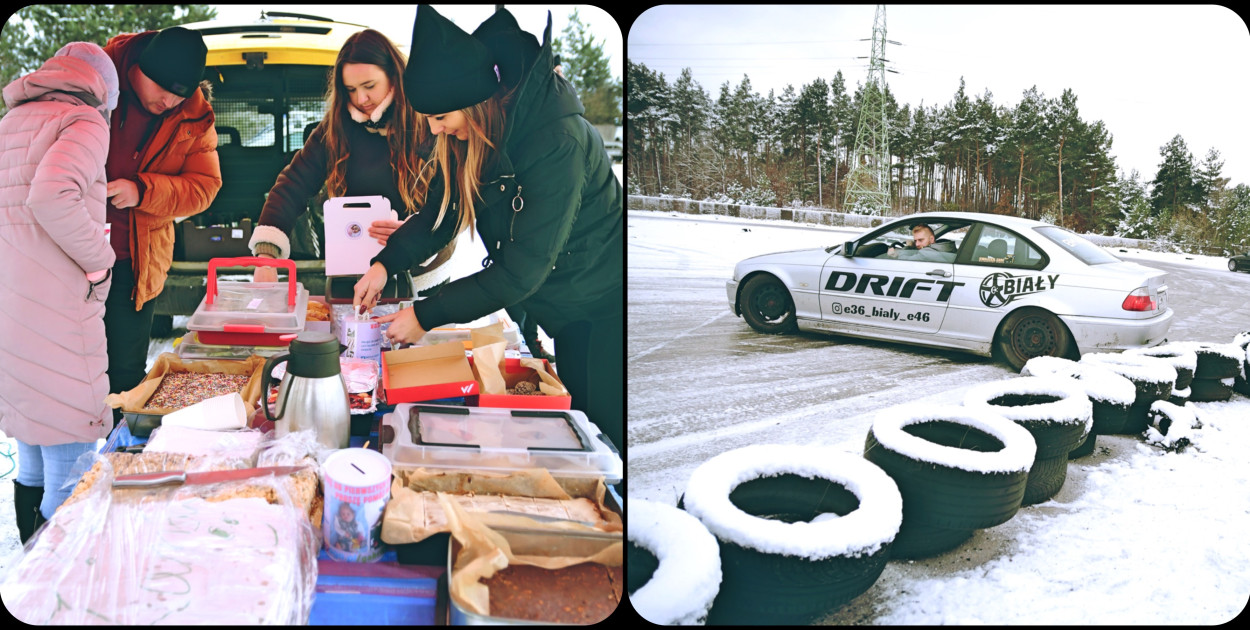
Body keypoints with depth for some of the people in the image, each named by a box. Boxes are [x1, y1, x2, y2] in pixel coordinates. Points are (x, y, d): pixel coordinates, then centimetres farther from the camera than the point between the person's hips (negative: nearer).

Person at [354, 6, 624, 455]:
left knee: (609, 429, 1)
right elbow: (442, 208, 8)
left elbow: (521, 270, -29)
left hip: (608, 307, -8)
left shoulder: (557, 143, -31)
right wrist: (385, 263, -7)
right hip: (565, 313, 8)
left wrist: (425, 317, -23)